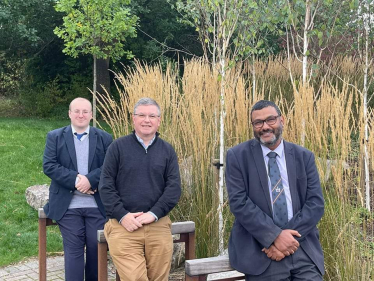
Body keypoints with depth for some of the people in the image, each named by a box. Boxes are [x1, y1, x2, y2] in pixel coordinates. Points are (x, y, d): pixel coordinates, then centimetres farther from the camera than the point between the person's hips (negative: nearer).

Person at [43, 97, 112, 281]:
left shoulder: (105, 138, 6)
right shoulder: (55, 137, 5)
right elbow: (49, 166, -6)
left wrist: (90, 179, -20)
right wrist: (75, 180, -16)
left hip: (97, 205, 1)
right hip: (68, 205, -1)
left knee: (97, 248, 7)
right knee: (73, 250, 2)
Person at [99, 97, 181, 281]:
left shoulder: (167, 151, 10)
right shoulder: (118, 147, 5)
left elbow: (174, 187, 3)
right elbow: (106, 185, 1)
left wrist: (153, 214, -10)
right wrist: (122, 216, -11)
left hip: (158, 225, 2)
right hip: (123, 225, -2)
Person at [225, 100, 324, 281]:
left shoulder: (304, 157, 7)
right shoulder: (237, 156, 0)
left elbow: (316, 203, 1)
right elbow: (238, 202, -9)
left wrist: (290, 236, -13)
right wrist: (275, 236, -17)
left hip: (304, 250, 2)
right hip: (260, 251, -2)